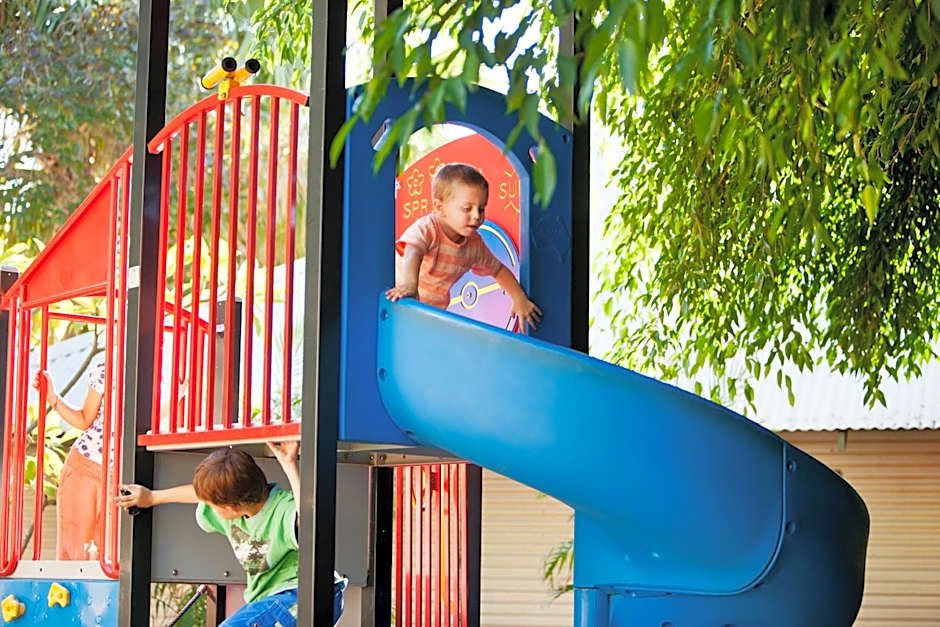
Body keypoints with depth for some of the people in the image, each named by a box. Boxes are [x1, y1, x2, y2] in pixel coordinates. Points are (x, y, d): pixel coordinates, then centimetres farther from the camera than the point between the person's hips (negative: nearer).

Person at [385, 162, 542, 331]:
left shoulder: (474, 244, -1)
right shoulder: (426, 229, -23)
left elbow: (498, 269, 16)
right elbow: (412, 254, -43)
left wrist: (520, 299, 6)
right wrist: (410, 286, -63)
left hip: (435, 309, 6)